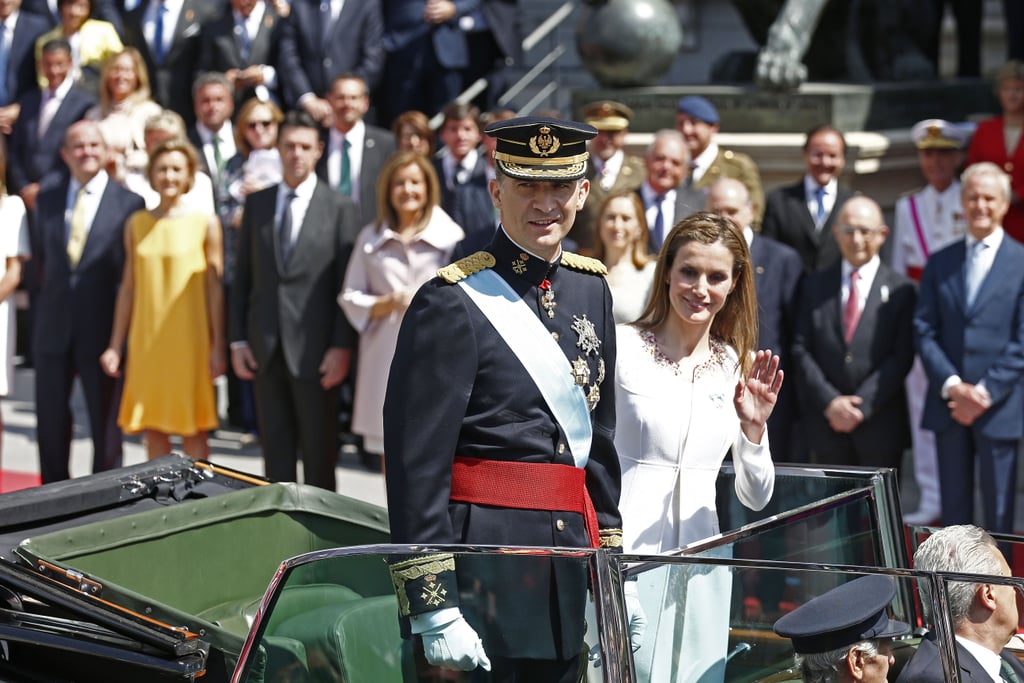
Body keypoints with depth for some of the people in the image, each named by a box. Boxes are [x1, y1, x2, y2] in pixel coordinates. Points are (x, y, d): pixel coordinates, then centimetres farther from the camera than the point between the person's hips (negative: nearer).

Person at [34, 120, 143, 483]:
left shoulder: (129, 204, -3)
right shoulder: (47, 201, 9)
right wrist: (47, 299, 10)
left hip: (102, 329, -4)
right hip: (53, 329, 4)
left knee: (105, 424, 3)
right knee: (50, 422, 9)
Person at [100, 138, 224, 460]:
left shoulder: (205, 223, -1)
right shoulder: (137, 224, 9)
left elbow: (215, 288, -1)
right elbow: (128, 287, 12)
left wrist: (217, 347, -5)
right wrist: (115, 346, 10)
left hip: (190, 340, -3)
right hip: (146, 341, 3)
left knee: (193, 429, -1)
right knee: (153, 427, 4)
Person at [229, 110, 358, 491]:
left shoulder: (339, 208, 0)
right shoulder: (256, 204, 10)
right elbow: (242, 277, 11)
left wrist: (342, 346, -10)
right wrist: (238, 339, 5)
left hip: (314, 349, -3)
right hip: (266, 347, 3)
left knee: (318, 451, 2)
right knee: (276, 450, 7)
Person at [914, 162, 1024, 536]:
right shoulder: (940, 263, 10)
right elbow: (923, 330, 3)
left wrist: (986, 392, -14)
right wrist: (951, 385, -11)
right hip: (948, 407, 3)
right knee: (954, 508, 9)